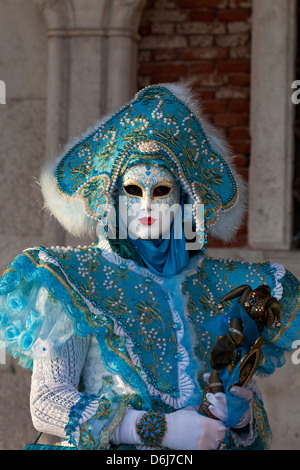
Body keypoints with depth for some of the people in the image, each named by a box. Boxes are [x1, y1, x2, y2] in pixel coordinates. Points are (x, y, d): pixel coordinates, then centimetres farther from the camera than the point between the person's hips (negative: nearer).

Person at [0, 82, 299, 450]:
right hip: (113, 451, -2)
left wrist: (240, 411, -9)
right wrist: (161, 428, -14)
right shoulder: (73, 281, 2)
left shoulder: (218, 284, 10)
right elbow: (46, 405, -7)